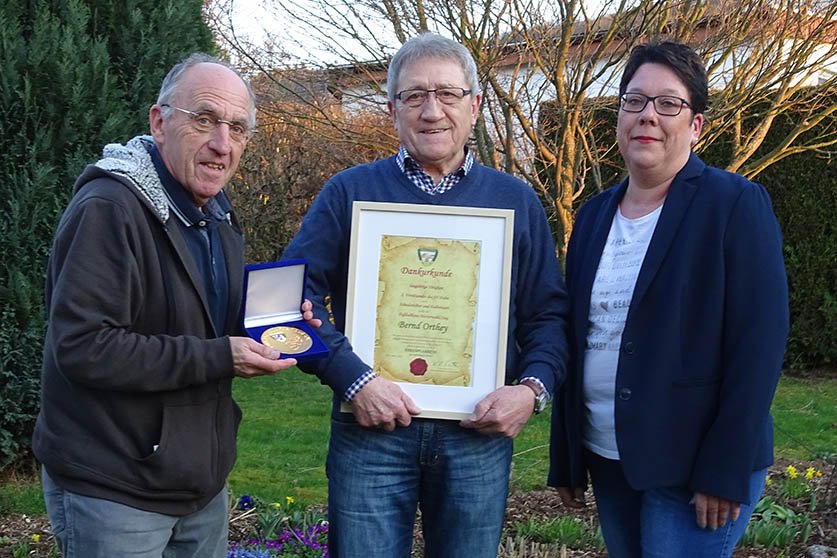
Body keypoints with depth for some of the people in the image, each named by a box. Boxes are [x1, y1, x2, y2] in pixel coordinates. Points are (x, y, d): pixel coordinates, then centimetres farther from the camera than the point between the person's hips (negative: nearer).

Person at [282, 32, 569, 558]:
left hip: (481, 434, 2)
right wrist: (354, 378, -14)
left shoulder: (517, 201, 9)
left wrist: (533, 386, -8)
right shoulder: (349, 193, 3)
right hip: (371, 430, -1)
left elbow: (548, 312, 9)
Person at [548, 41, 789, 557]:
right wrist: (565, 458, 10)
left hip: (695, 468, -5)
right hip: (606, 460, 6)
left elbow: (759, 343, -14)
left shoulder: (737, 205, -9)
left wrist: (725, 471, -17)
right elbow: (575, 338, 11)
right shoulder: (594, 215, 9)